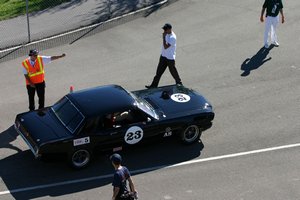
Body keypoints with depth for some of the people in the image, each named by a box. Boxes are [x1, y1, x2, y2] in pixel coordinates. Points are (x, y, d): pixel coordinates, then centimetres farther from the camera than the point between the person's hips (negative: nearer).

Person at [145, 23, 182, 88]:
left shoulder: (173, 37, -25)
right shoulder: (167, 34, 3)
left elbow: (166, 47, -30)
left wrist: (164, 37, -29)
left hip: (170, 58, -8)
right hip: (163, 56, 8)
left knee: (173, 72, 8)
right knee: (159, 71, 9)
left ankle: (179, 83, 29)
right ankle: (154, 85, 14)